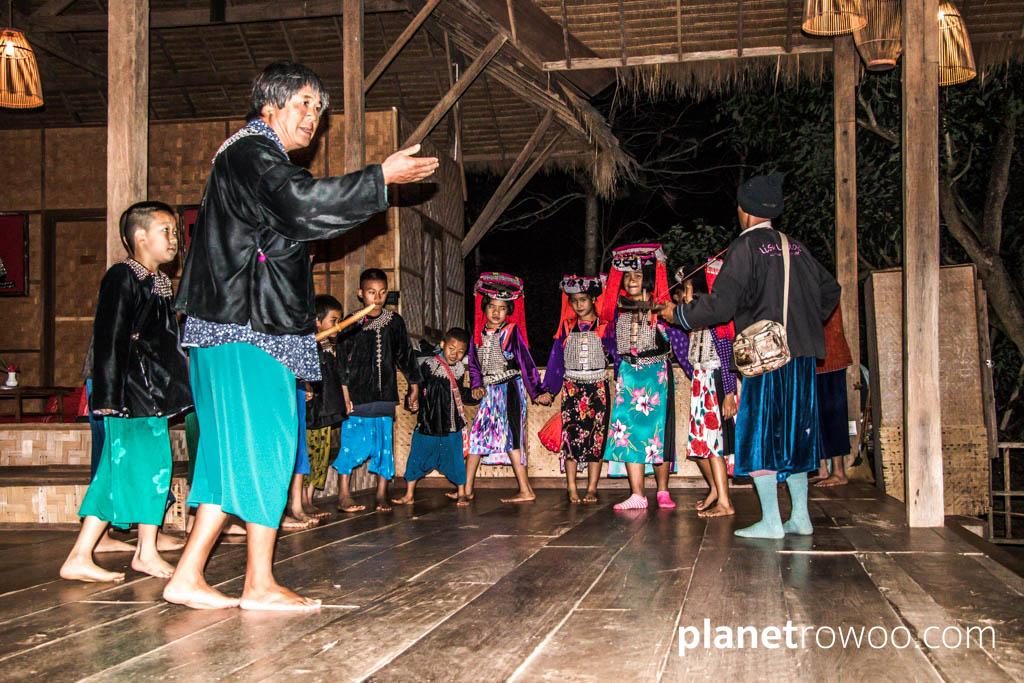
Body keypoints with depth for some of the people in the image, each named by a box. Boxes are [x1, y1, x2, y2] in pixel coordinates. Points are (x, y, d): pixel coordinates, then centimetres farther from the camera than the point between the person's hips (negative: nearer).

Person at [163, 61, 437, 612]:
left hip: (246, 324, 10)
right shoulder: (252, 151, -7)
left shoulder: (256, 157, 26)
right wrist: (382, 177, -22)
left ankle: (188, 576, 11)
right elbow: (302, 203, -26)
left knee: (232, 449, 9)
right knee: (265, 442, -7)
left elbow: (289, 226, 29)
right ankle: (259, 584, -2)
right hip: (247, 325, -10)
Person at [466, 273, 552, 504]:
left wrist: (537, 392, -8)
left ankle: (526, 491, -3)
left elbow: (526, 362, -8)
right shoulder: (479, 333, 8)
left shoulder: (512, 331, -7)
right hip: (489, 392, 6)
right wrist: (476, 386, 0)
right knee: (476, 435, 5)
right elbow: (473, 364, 15)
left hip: (510, 389, -6)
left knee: (510, 437, -9)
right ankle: (467, 490, 12)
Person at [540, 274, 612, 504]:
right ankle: (572, 489, 2)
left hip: (597, 388, -1)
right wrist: (549, 389, 3)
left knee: (596, 437, 0)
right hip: (572, 388, 1)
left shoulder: (603, 327, 1)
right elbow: (556, 358, 7)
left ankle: (592, 489, 7)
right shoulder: (566, 328, 7)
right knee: (570, 437, -3)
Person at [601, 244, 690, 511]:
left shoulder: (661, 308, -1)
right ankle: (637, 495, -6)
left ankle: (663, 492, 12)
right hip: (628, 376, 3)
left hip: (657, 374, -3)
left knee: (658, 431, 0)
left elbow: (678, 340, -7)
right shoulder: (618, 310, 9)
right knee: (628, 431, -6)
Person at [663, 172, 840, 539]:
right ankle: (800, 516, 16)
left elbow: (722, 305, -12)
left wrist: (678, 314, 1)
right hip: (802, 354, 7)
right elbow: (830, 290, 20)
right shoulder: (795, 247, 12)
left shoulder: (746, 247, -8)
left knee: (760, 433, 0)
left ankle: (770, 521, 0)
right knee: (793, 432, 13)